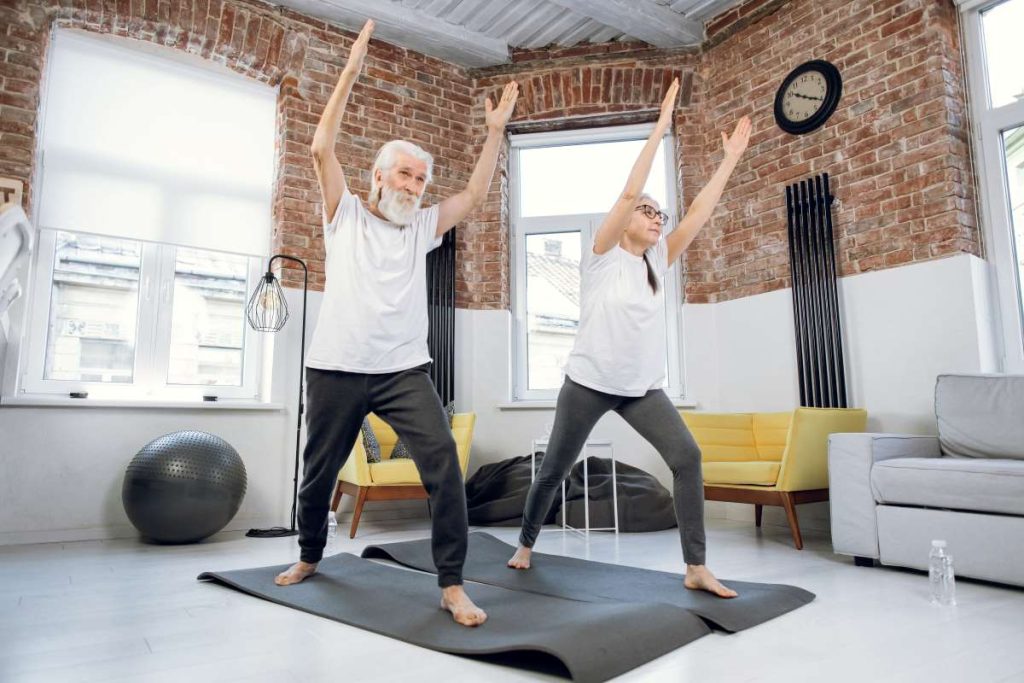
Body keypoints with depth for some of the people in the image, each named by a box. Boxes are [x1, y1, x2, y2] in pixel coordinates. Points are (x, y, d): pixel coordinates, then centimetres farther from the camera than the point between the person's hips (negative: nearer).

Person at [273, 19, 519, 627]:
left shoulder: (422, 227, 14)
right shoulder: (346, 215, 6)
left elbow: (475, 195, 10)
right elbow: (322, 148, -3)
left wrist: (496, 130, 6)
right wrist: (351, 71, -4)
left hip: (404, 370, 1)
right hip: (336, 369, -1)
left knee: (444, 460, -17)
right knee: (320, 472, 14)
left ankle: (452, 585, -8)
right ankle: (310, 556, 41)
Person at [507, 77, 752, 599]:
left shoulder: (658, 261, 9)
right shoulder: (603, 255, -5)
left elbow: (699, 212, 5)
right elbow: (629, 191, -15)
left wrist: (731, 158, 3)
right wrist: (660, 126, -14)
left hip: (642, 387, 4)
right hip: (589, 381, -4)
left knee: (687, 456, -15)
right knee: (554, 470, 8)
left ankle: (696, 568, -4)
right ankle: (525, 545, 32)